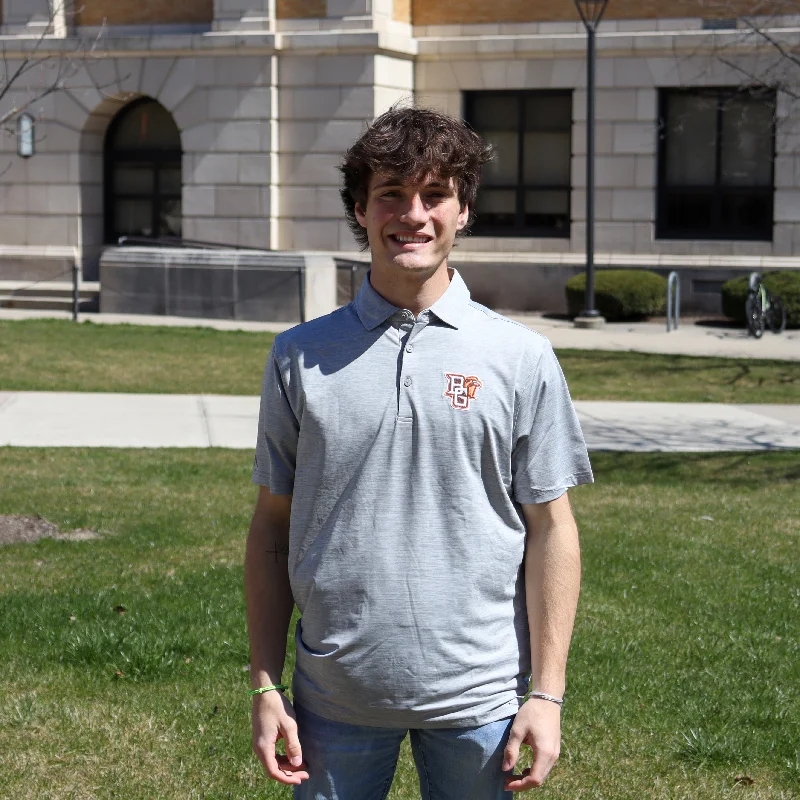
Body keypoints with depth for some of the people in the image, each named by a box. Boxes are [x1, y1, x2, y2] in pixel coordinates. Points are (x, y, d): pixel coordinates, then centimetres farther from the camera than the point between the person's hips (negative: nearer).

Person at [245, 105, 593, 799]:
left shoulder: (521, 358, -1)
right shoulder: (300, 356, 2)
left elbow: (551, 531, 0)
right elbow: (273, 526, 6)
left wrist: (547, 693, -4)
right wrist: (266, 688, 2)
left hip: (478, 696, -1)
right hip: (335, 698, 1)